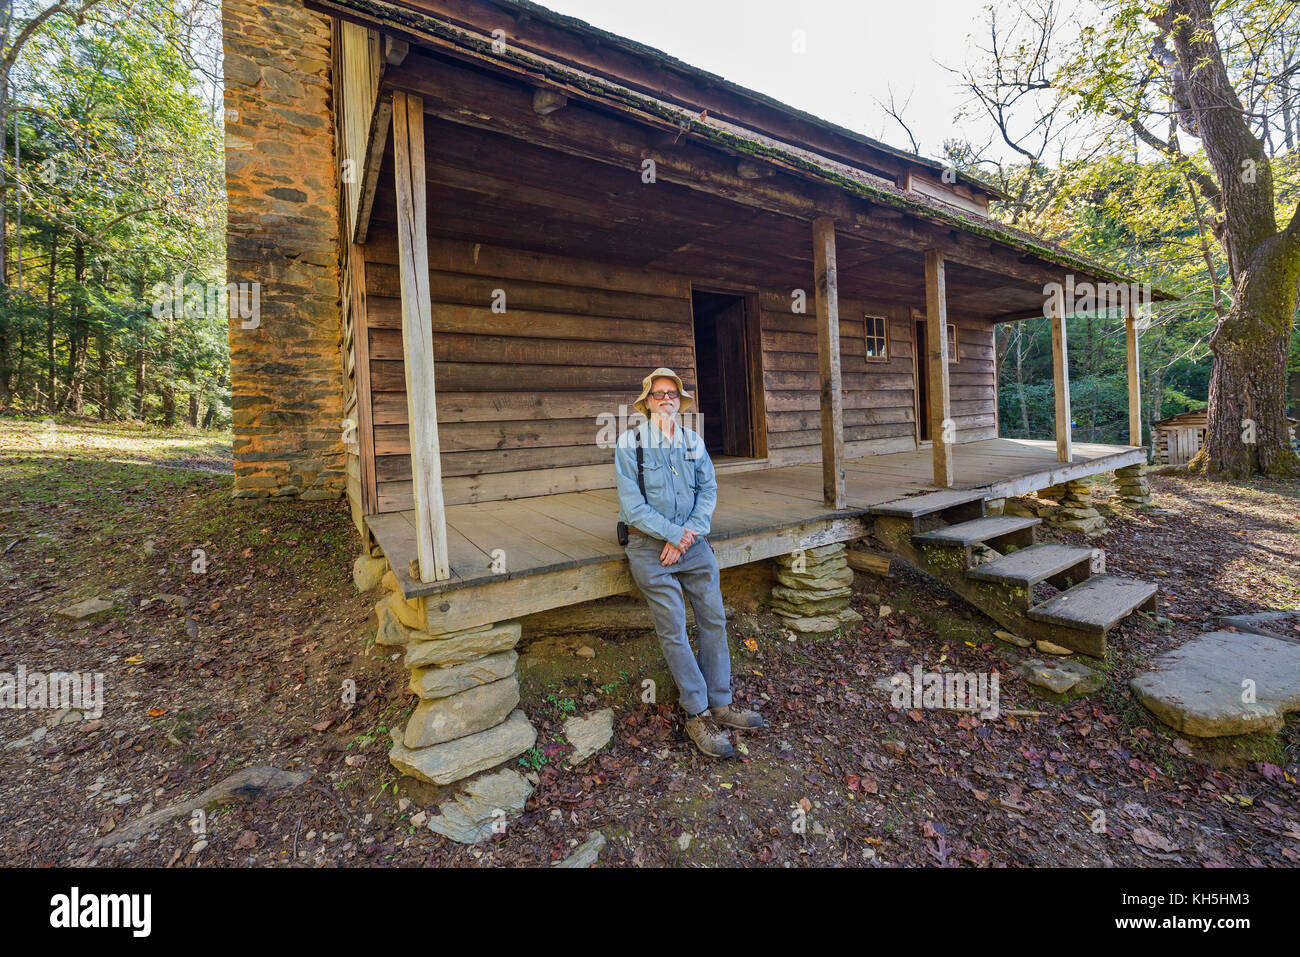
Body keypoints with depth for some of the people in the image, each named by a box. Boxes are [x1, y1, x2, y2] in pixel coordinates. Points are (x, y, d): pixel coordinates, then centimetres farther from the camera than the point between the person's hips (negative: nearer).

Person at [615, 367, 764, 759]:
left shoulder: (693, 441, 7)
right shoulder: (630, 442, -7)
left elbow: (708, 490, 5)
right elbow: (632, 504, -11)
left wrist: (691, 532, -9)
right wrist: (674, 533, -13)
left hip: (693, 541, 5)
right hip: (651, 545, -4)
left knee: (714, 620, 6)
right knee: (674, 631, -1)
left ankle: (720, 704, 21)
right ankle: (698, 715, 13)